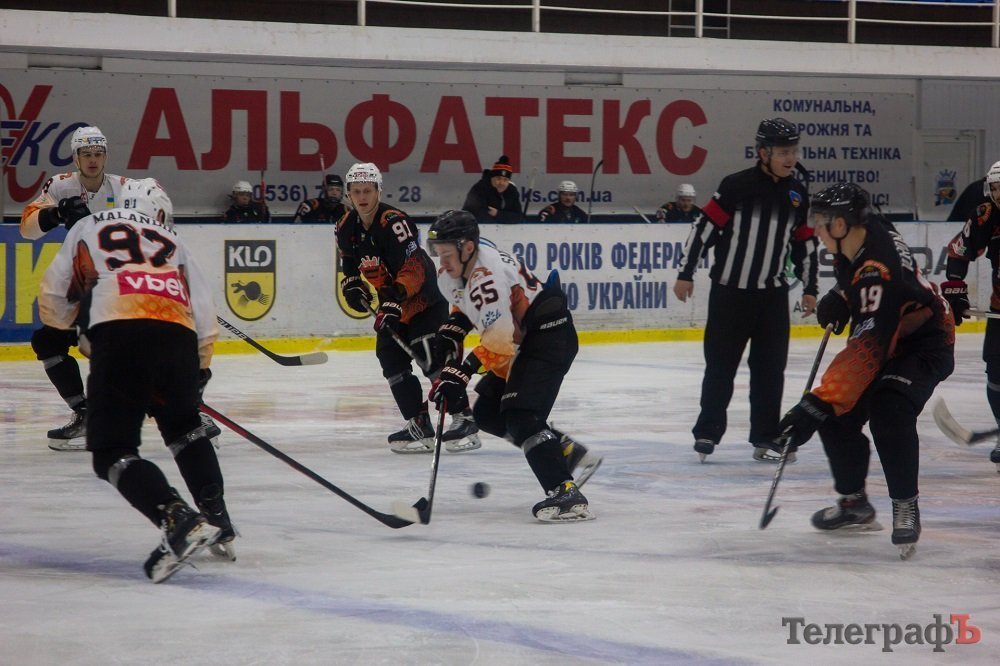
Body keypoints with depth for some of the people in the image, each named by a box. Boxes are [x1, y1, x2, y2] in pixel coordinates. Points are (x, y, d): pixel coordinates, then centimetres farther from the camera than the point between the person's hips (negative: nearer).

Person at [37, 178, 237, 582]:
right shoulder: (173, 244, 32)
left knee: (113, 453, -1)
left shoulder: (89, 229, 26)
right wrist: (198, 373, 36)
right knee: (184, 427, 32)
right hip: (178, 337, 4)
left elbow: (53, 304, 25)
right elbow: (205, 318, 24)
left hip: (120, 338, -4)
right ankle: (215, 517, 23)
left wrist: (75, 321, 47)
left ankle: (178, 521, -21)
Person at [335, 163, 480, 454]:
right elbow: (350, 265, 18)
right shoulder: (346, 228, 1)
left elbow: (414, 267, -30)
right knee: (392, 359, 0)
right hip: (392, 302, 8)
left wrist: (396, 298, -39)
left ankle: (464, 420, -12)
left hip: (424, 297, -8)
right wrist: (352, 286, -1)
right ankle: (419, 426, 6)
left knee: (431, 357, -17)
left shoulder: (393, 222, -24)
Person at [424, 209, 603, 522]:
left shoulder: (487, 275, -29)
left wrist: (462, 370, -31)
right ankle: (568, 452, 21)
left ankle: (567, 494, -34)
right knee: (486, 413, 13)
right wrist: (453, 329, 8)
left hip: (550, 335, -11)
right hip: (522, 341, 11)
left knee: (521, 416, -25)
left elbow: (500, 341, -31)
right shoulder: (452, 273, 2)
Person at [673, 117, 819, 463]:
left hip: (772, 294, 5)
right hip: (729, 291, -5)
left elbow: (805, 243, 15)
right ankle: (707, 432, 15)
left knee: (770, 368, 4)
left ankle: (764, 439, 10)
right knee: (720, 365, 3)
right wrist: (686, 274, -10)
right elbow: (704, 226, -10)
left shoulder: (797, 194, 6)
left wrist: (810, 288, 14)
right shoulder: (738, 186, -12)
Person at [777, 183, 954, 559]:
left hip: (923, 343, -9)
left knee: (889, 412, -33)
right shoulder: (858, 236, -11)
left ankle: (906, 506, -18)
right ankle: (854, 503, 20)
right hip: (885, 336, 9)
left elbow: (866, 352, -43)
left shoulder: (879, 274, -37)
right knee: (838, 417, 1)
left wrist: (817, 406, -47)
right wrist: (841, 297, 0)